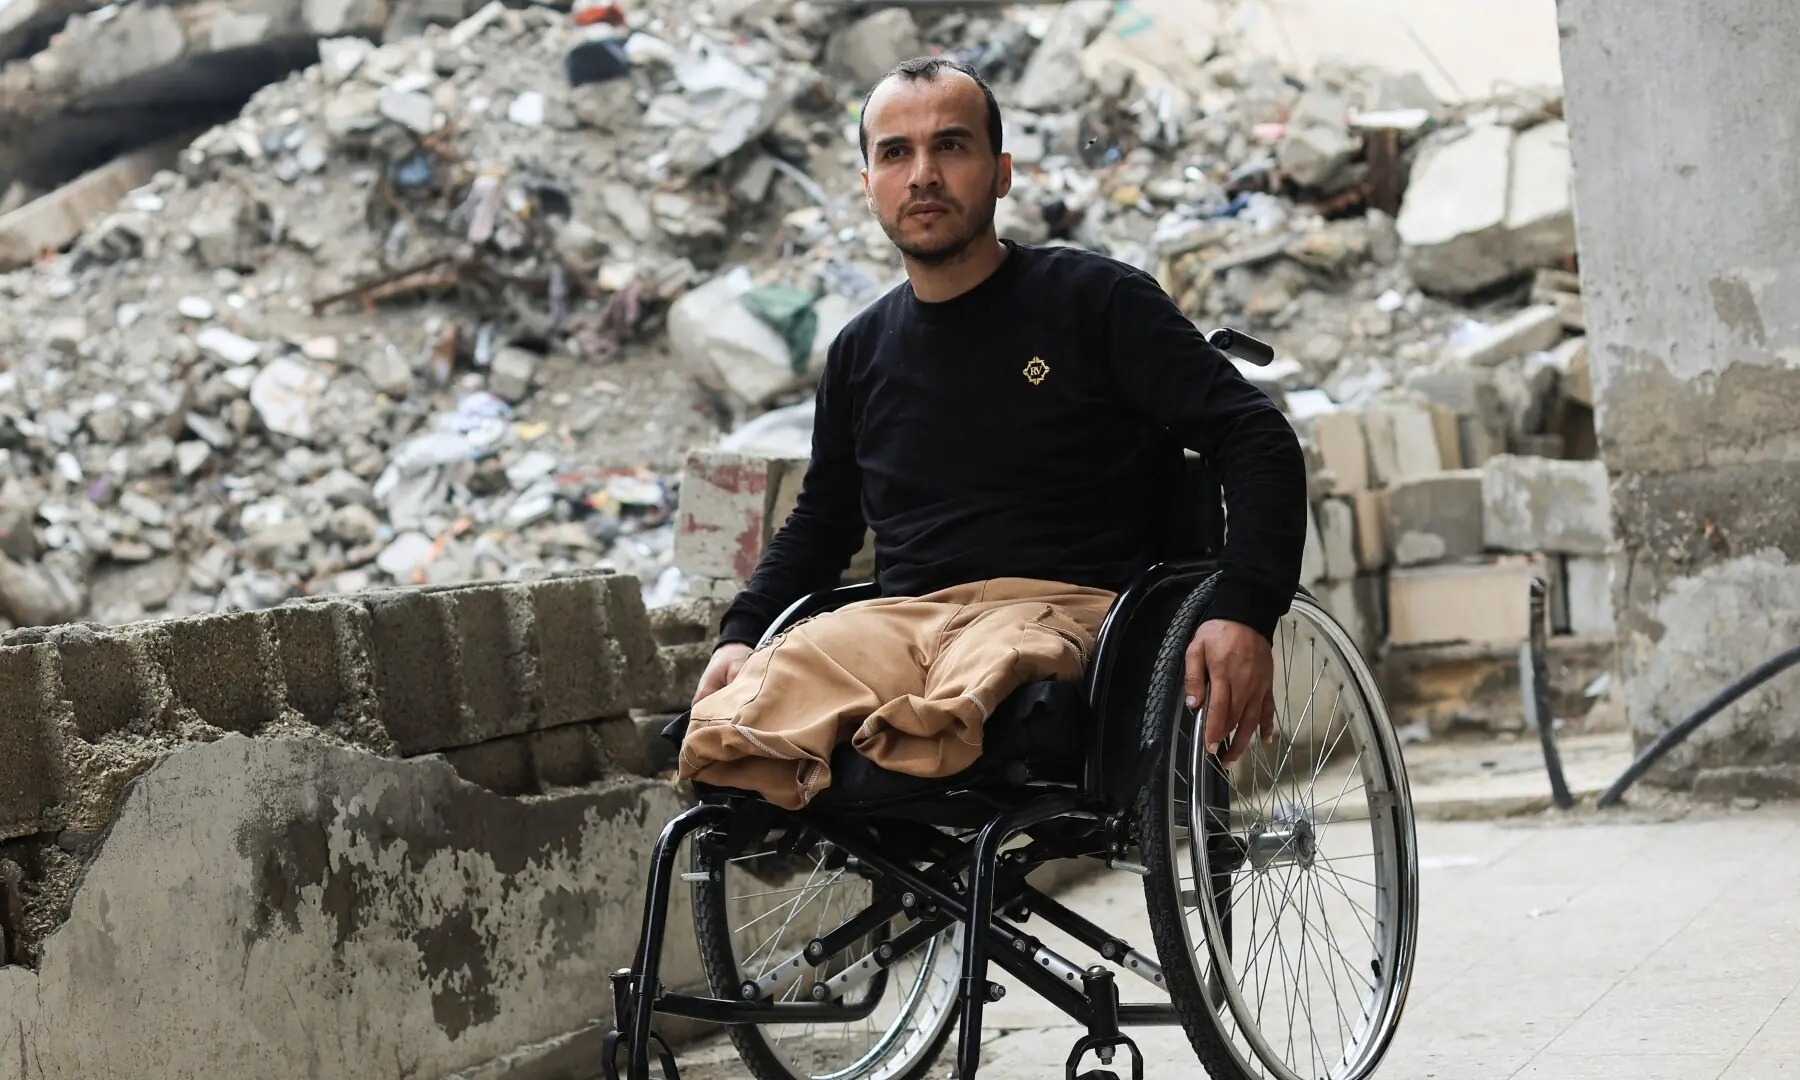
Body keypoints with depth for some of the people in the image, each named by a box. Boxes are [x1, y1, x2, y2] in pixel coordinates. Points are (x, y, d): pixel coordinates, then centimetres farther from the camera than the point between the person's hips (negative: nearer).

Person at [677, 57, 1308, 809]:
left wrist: (1244, 612, -17)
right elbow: (821, 519, 32)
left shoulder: (1096, 300, 5)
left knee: (983, 671, -44)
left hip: (1063, 606, -4)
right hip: (898, 619, 4)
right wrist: (741, 633, 12)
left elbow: (1257, 439, -1)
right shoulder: (861, 352, 20)